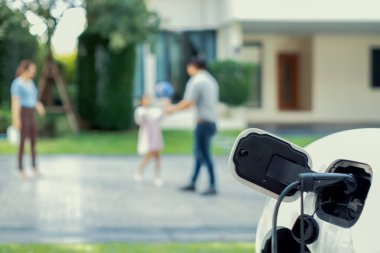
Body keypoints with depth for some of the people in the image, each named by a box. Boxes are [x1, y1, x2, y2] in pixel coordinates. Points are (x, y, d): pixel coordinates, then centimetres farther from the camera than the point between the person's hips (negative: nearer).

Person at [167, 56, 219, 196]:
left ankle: (212, 186, -5)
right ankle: (192, 183, 20)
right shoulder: (211, 80, 15)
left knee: (204, 154, -6)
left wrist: (173, 108, -2)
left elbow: (188, 102, -18)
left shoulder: (196, 81, -12)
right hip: (212, 120, 9)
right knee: (199, 153, 15)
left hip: (203, 122, -9)